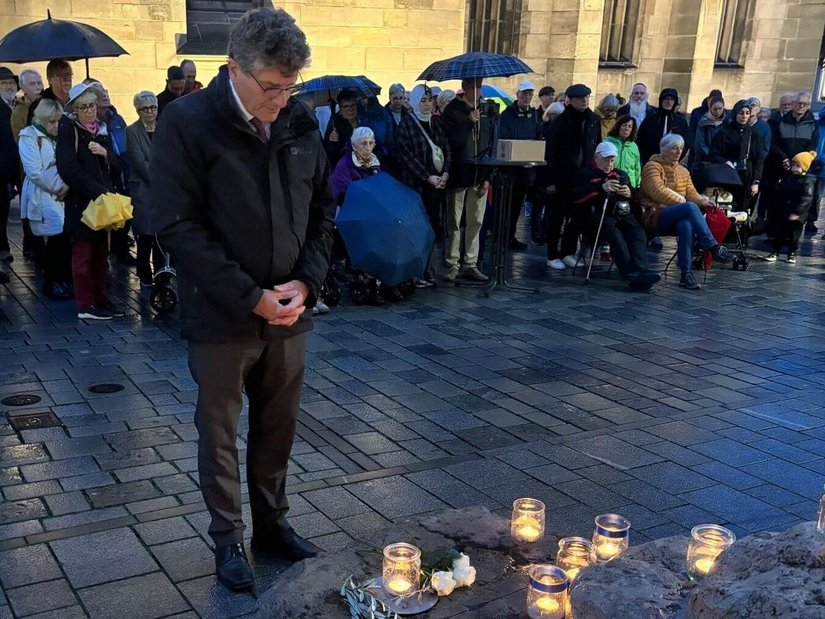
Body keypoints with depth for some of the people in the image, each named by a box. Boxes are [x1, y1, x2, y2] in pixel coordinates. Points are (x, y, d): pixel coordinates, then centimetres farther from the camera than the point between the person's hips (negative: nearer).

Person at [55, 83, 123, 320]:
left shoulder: (102, 130, 13)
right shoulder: (68, 129, -5)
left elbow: (115, 166, 15)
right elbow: (68, 168, -14)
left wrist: (105, 153, -7)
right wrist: (98, 191, -17)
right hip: (81, 202, -6)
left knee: (101, 253, 11)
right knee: (83, 253, 0)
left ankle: (100, 298, 21)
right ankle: (85, 305, 5)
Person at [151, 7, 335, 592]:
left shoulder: (301, 122, 2)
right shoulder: (187, 123, -13)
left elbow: (323, 208, 9)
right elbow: (179, 225, -15)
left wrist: (306, 282, -6)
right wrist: (250, 297, -18)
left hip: (288, 311, 4)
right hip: (222, 316, -4)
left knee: (278, 427, 16)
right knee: (220, 433, 10)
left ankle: (272, 522, 35)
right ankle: (228, 538, 28)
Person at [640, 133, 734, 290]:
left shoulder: (683, 170, 23)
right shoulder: (652, 166, 1)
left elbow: (691, 193, 14)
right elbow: (659, 192, -14)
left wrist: (702, 201, -9)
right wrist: (682, 201, -13)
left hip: (677, 218, 5)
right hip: (655, 217, -5)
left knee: (686, 225, -35)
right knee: (690, 207, -33)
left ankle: (686, 273, -39)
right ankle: (713, 247, -34)